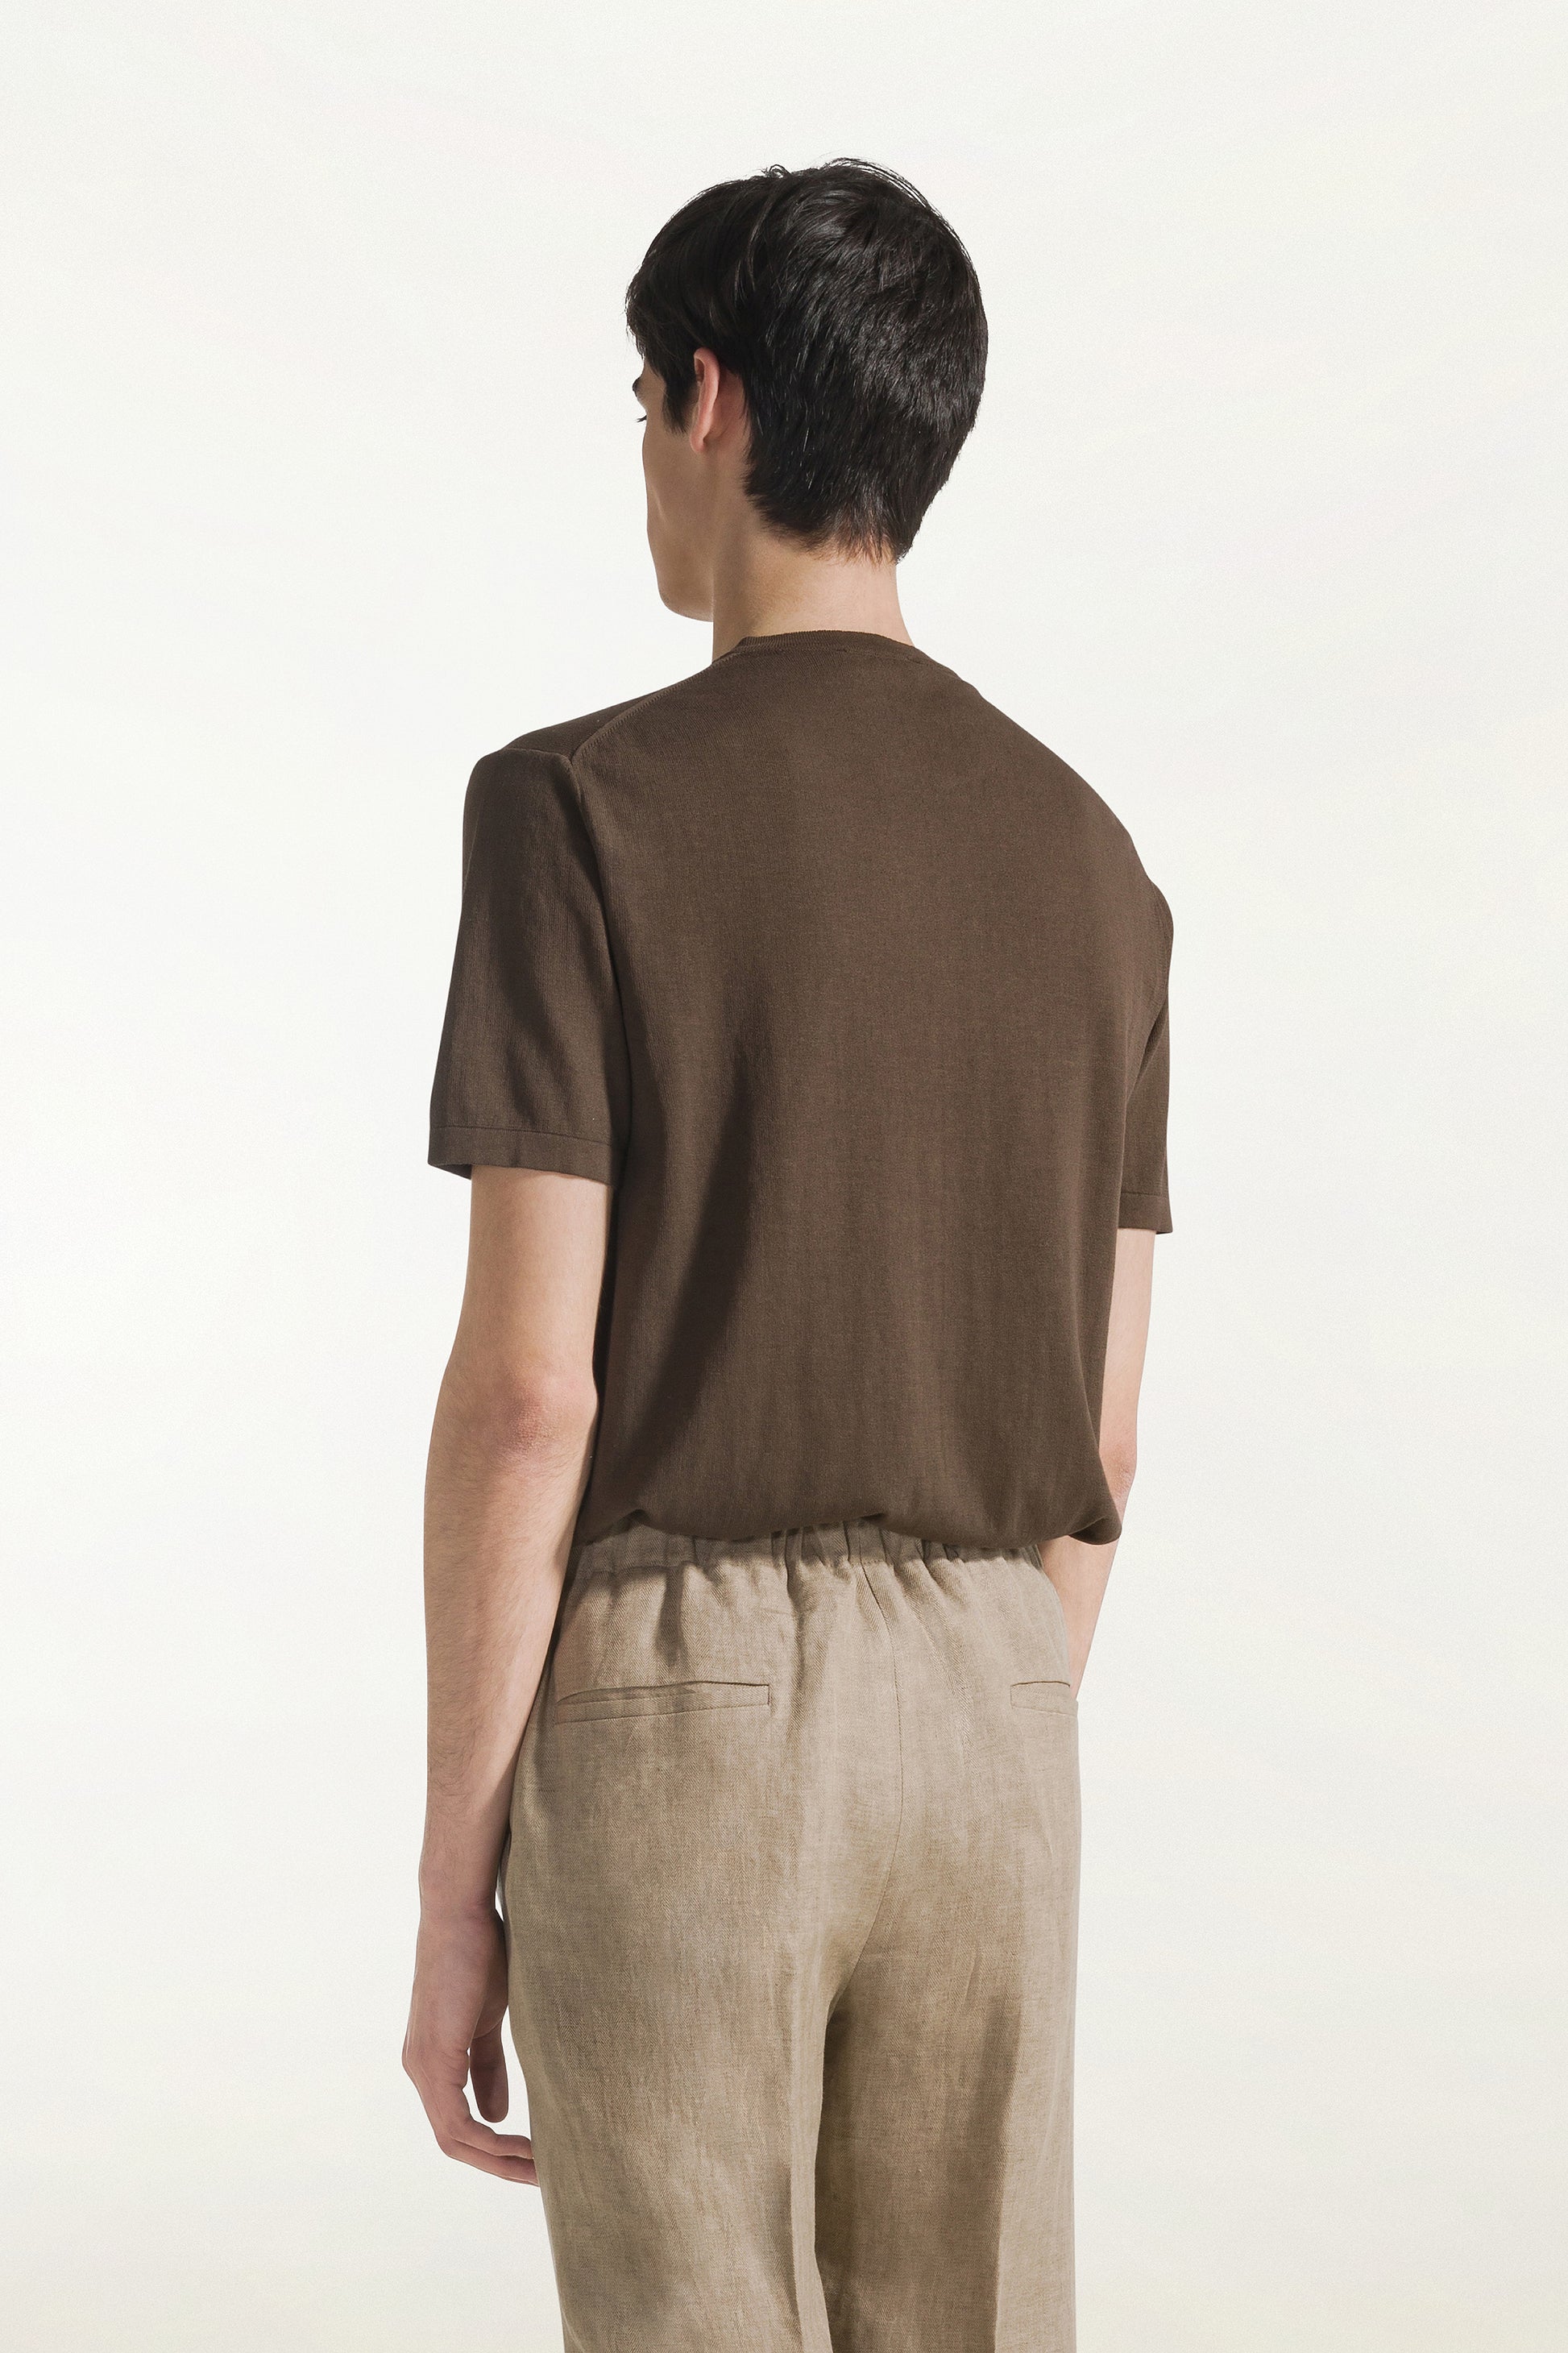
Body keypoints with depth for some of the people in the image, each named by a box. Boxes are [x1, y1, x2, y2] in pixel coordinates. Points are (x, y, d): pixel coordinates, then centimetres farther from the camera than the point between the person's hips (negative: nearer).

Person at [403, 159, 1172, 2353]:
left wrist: (453, 1886, -7)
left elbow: (527, 1388, -14)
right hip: (977, 1730, 5)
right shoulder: (1088, 862, 8)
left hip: (668, 1734, -5)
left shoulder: (580, 807, -10)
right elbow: (1095, 1434, 10)